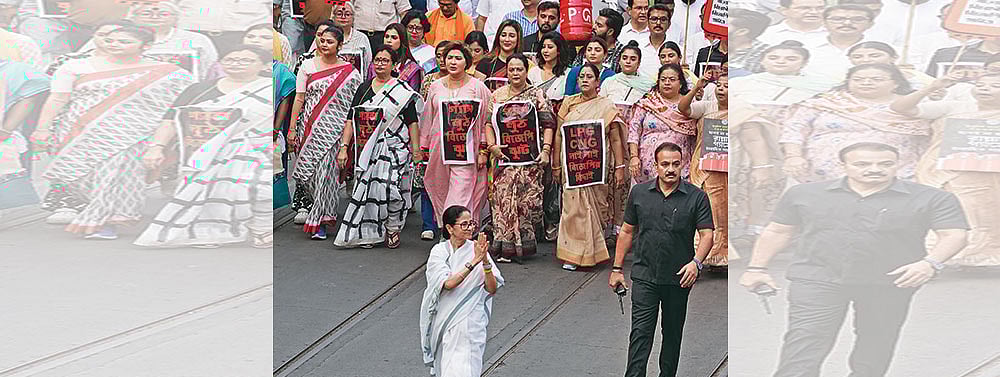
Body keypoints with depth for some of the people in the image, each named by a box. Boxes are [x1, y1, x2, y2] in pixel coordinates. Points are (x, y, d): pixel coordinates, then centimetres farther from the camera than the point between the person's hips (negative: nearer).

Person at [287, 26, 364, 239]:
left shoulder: (350, 72, 3)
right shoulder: (308, 66, 8)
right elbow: (299, 98, 7)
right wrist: (292, 128, 2)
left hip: (335, 130, -2)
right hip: (310, 128, 2)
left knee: (327, 173, -7)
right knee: (309, 173, 1)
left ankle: (320, 223, -1)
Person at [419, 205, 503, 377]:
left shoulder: (477, 250, -4)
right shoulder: (439, 251, -4)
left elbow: (492, 289, -7)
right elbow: (448, 283, -20)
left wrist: (485, 262, -22)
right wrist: (474, 261, -26)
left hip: (469, 322, -1)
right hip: (444, 318, 2)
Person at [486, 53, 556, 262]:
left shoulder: (537, 95, 5)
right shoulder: (497, 95, 12)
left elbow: (548, 125, 0)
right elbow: (488, 122, 10)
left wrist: (546, 150, -11)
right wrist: (492, 145, -5)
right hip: (505, 154, 2)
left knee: (528, 197, -6)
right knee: (502, 196, -5)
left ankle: (523, 242, 6)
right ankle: (505, 247, -3)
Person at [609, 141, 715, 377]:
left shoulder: (696, 197, -4)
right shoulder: (639, 193, 3)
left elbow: (707, 234, -8)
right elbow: (627, 231, 10)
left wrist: (696, 262, -26)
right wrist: (617, 268, 10)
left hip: (679, 278, 0)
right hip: (644, 276, 0)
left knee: (673, 333, 12)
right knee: (641, 332, -7)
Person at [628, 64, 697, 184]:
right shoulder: (646, 103, 9)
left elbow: (694, 141, 10)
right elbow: (634, 130, 4)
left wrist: (694, 167, 5)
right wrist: (634, 157, -5)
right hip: (647, 164, 0)